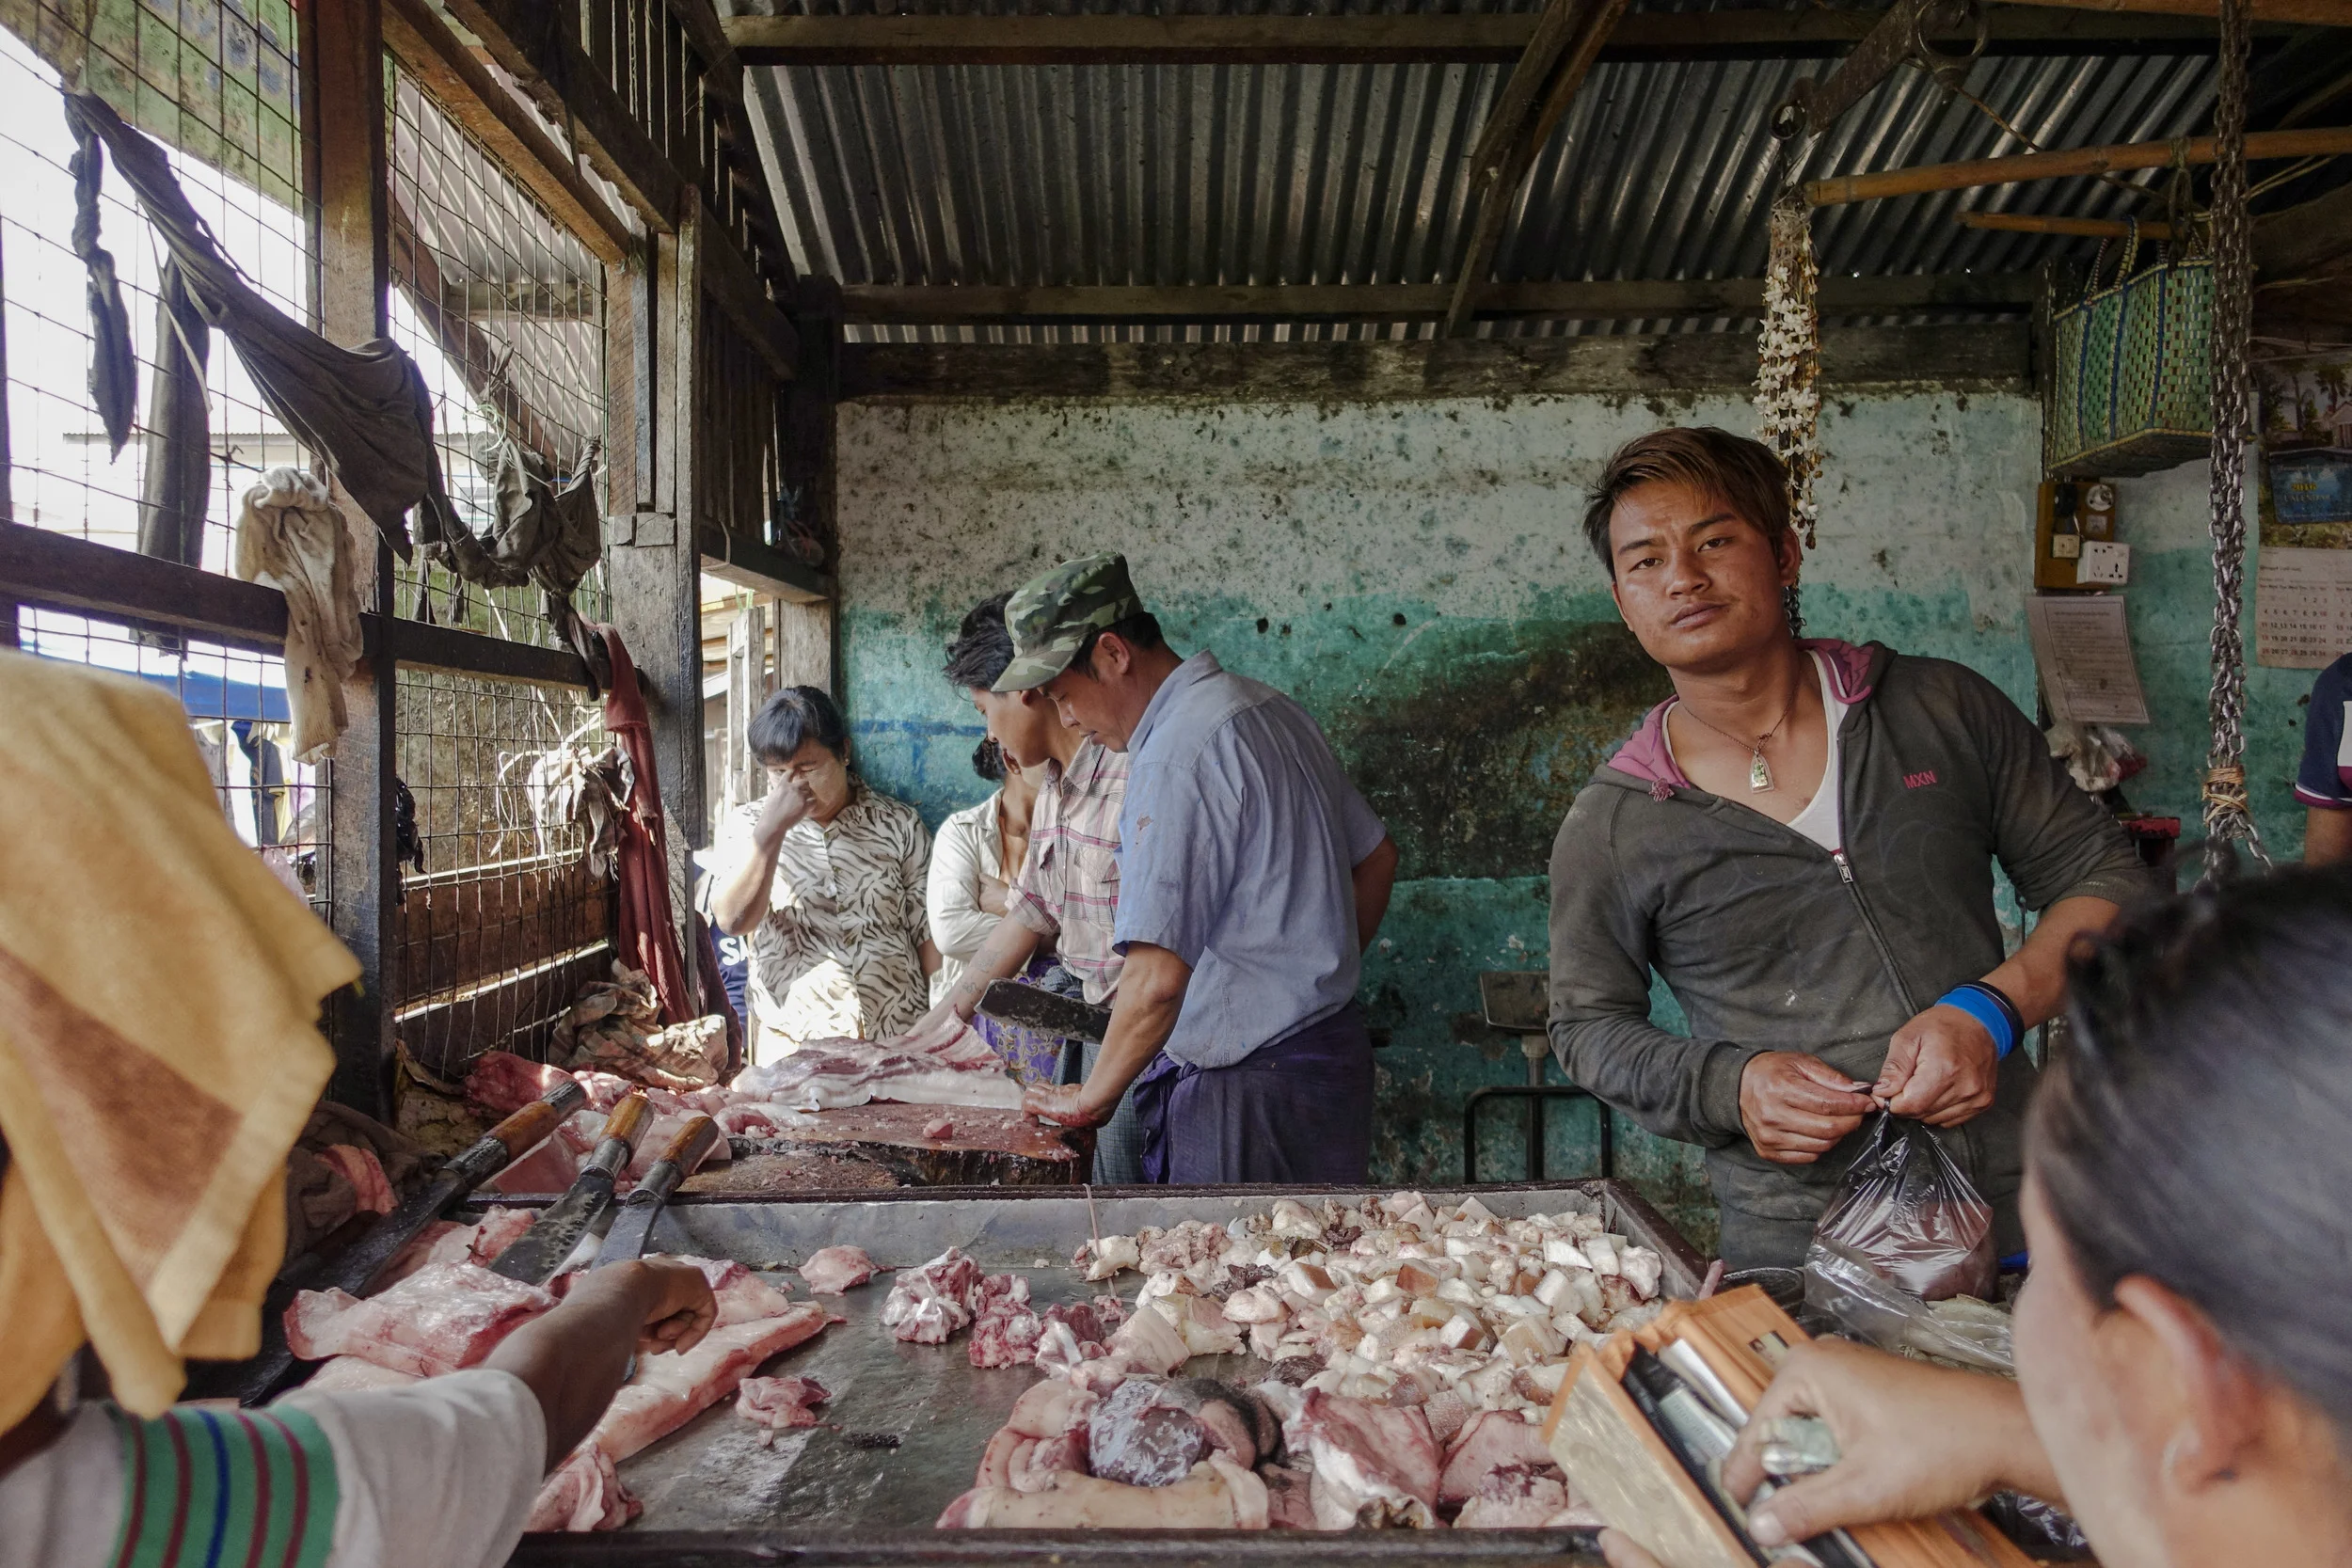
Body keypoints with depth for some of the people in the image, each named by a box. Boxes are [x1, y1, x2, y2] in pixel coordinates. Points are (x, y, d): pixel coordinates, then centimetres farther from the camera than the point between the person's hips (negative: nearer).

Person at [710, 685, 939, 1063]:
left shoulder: (898, 823, 3)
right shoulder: (748, 825, 4)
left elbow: (929, 933, 4)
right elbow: (734, 920, -11)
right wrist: (771, 829, -18)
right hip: (791, 1041, 0)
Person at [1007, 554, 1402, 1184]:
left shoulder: (1177, 754, -21)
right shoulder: (1271, 707, 8)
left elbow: (1158, 979, -26)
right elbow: (1375, 859, 19)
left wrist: (1090, 1097, -11)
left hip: (1249, 1090, -10)